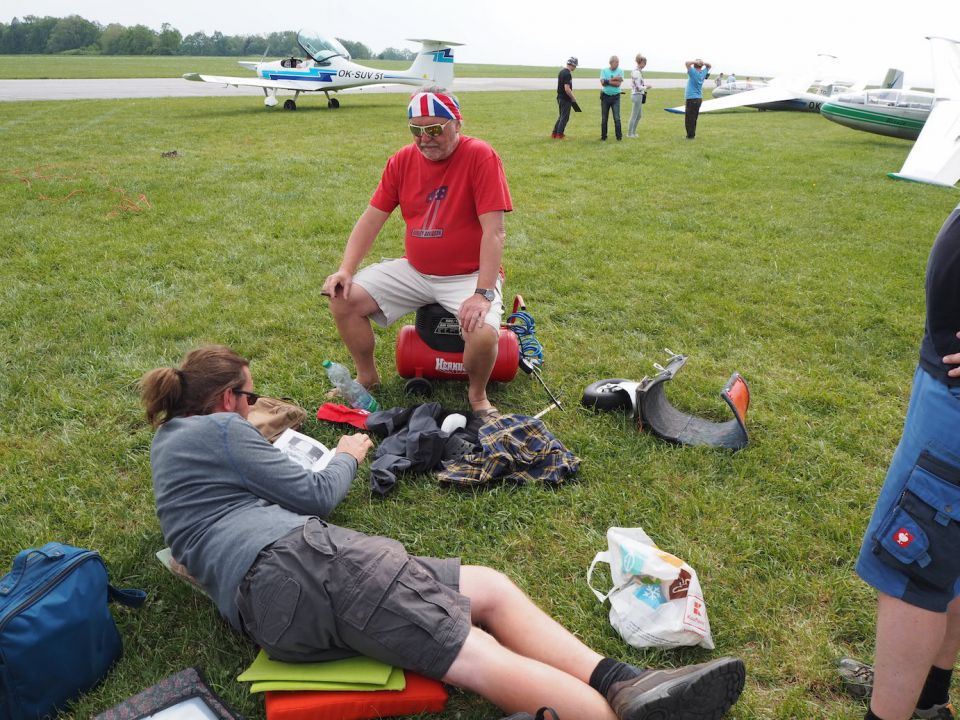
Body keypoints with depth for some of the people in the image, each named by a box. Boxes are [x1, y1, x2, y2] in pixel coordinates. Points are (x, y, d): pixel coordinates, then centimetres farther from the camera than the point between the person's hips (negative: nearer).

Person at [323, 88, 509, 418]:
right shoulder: (403, 160, 2)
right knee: (343, 299, -6)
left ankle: (477, 394, 2)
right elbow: (371, 219, 3)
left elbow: (494, 232, -21)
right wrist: (345, 270, -9)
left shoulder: (480, 157, -15)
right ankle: (367, 376, 18)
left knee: (484, 334, -32)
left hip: (467, 275, -5)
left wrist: (484, 293, -28)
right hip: (414, 270, 5)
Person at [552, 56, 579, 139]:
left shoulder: (561, 72, 11)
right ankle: (559, 135, 3)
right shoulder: (568, 74, -19)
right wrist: (573, 98, -13)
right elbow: (567, 89, -25)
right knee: (565, 118, 0)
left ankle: (554, 134, 20)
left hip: (560, 97, 9)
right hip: (565, 99, -9)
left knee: (562, 116, 18)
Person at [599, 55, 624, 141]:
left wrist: (608, 81, -12)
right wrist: (614, 79, -14)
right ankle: (603, 136, 16)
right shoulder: (604, 70, 2)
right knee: (604, 118, 7)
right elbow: (603, 82, -13)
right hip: (605, 96, 1)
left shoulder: (620, 71, 1)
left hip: (615, 97, -1)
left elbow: (618, 84, -12)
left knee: (617, 118, -7)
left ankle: (619, 136, -1)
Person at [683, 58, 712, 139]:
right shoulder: (703, 73, 5)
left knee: (689, 118, -2)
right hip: (699, 98, 8)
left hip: (692, 99, -8)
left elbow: (687, 63, -24)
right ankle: (692, 134, 22)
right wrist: (703, 63, 4)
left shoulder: (694, 72, -15)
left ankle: (690, 135, -1)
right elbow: (709, 65, 24)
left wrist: (696, 62, -12)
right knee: (693, 118, 16)